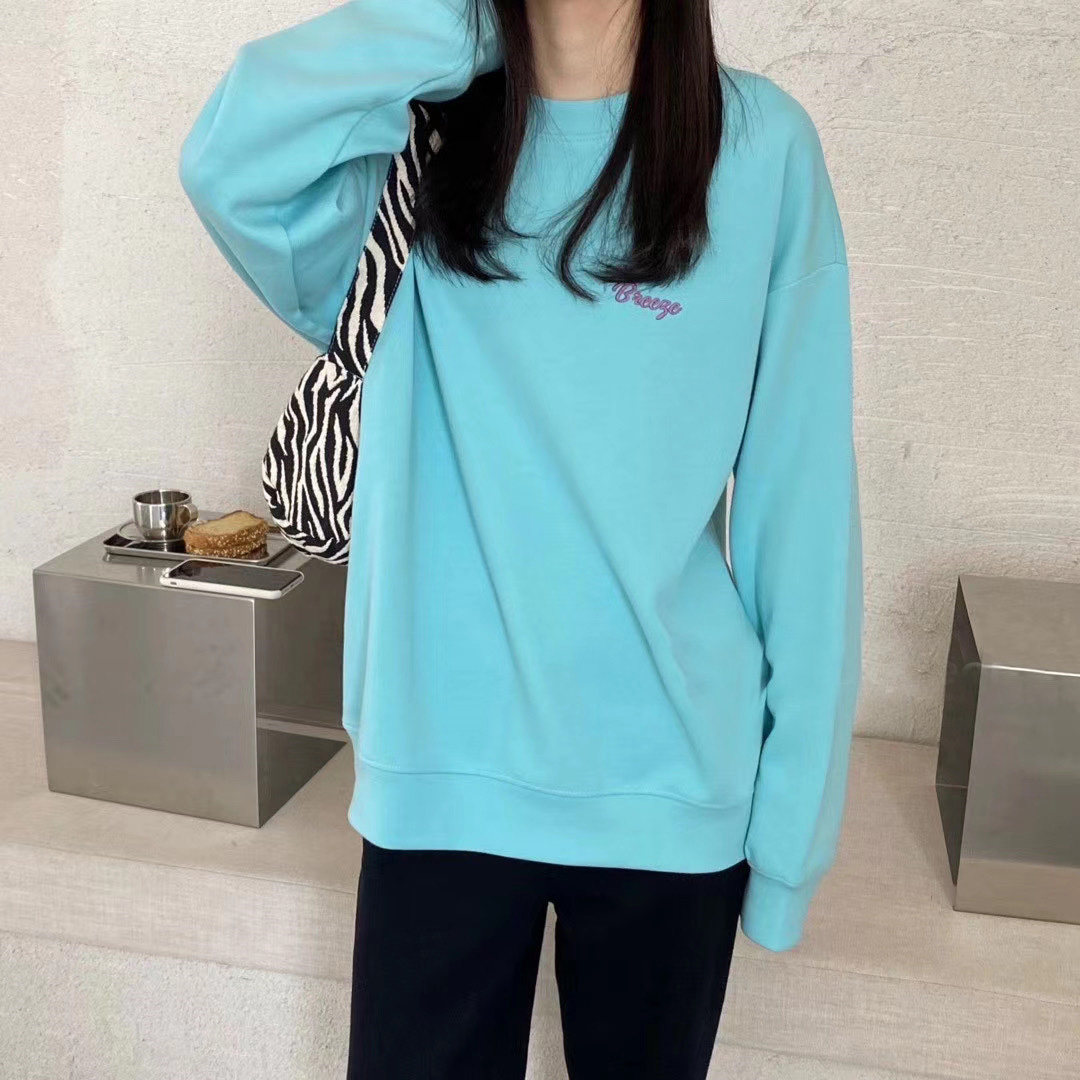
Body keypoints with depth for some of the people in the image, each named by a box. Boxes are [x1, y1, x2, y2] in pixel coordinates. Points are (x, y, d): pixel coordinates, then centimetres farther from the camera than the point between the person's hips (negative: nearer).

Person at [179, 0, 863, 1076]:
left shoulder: (760, 147, -4)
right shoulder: (422, 135, 1)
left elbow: (799, 501, -4)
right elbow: (229, 161, -21)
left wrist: (796, 810, -4)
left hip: (672, 783, 0)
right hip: (441, 769, 1)